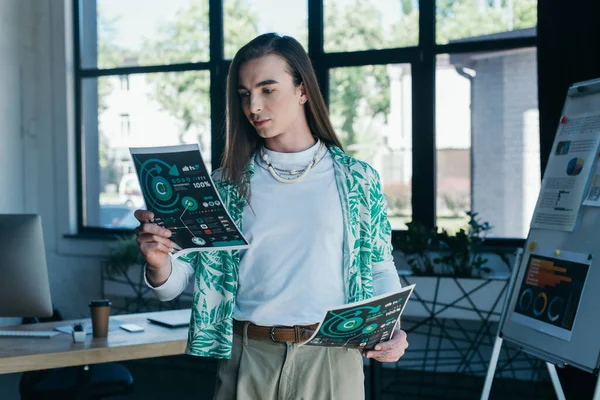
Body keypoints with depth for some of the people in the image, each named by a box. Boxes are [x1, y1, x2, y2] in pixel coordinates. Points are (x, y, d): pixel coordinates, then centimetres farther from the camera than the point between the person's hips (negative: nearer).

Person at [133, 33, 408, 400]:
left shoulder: (358, 179, 2)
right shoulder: (227, 184, 4)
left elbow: (380, 270, 8)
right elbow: (177, 282, 1)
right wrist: (159, 264, -22)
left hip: (332, 357, -1)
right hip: (248, 356, 1)